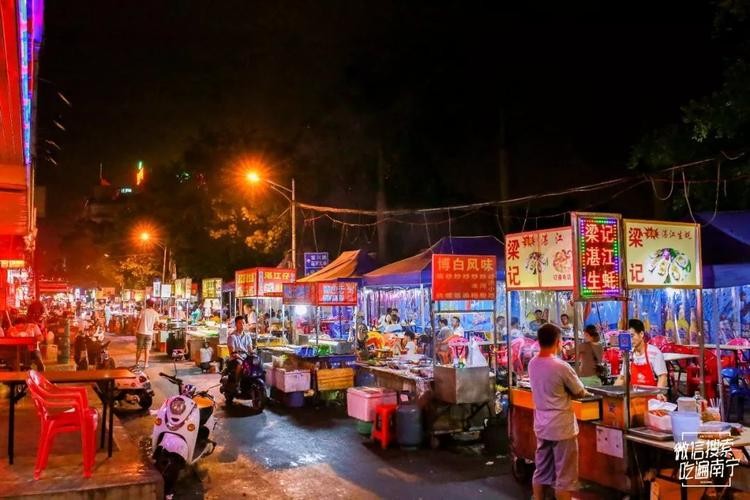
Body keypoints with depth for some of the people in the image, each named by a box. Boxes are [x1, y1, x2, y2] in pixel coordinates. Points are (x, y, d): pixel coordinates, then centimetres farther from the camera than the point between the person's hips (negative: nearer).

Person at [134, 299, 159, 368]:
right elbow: (156, 323, 7)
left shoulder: (143, 311, -7)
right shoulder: (155, 313, -1)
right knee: (147, 349, 8)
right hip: (149, 333, 1)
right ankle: (145, 364, 7)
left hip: (141, 332, -1)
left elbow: (138, 321, -7)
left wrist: (136, 330, 1)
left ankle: (136, 363, 18)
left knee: (139, 349, 11)